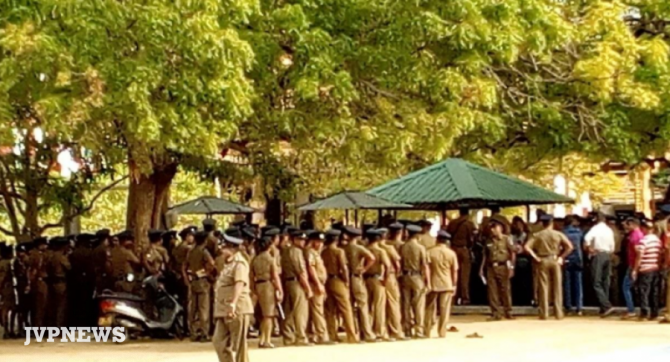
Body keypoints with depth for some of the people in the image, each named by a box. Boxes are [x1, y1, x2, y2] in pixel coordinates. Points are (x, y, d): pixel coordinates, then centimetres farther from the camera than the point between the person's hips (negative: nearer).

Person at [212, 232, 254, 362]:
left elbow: (239, 284, -27)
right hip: (224, 310, 9)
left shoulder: (239, 263, -13)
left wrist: (233, 303, -39)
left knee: (239, 344, -1)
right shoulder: (228, 263, 17)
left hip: (238, 310, -9)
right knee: (219, 341, 6)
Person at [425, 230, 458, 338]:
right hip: (447, 285, 0)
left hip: (433, 284, 0)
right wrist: (453, 285, 9)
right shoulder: (451, 253, -1)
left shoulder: (430, 252, -3)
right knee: (444, 309, 3)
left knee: (430, 309, 8)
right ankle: (442, 332, 2)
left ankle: (427, 332, 10)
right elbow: (455, 271, 1)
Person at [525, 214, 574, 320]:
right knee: (557, 288, 5)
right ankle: (558, 313, 5)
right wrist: (561, 257, 0)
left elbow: (527, 247, -9)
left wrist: (535, 257, -3)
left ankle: (544, 313, 1)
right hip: (555, 261, 0)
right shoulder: (558, 234, 0)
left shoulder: (537, 235, 1)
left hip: (542, 261, 0)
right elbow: (569, 247, -8)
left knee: (544, 287, 3)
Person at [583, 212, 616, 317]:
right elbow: (612, 247, 14)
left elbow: (587, 238, -24)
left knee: (597, 283, -7)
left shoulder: (595, 228, -6)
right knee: (605, 282, 11)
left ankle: (606, 306, -20)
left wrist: (589, 249, -11)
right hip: (608, 255, 6)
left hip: (597, 255, -6)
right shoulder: (609, 230, 12)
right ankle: (603, 308, 12)